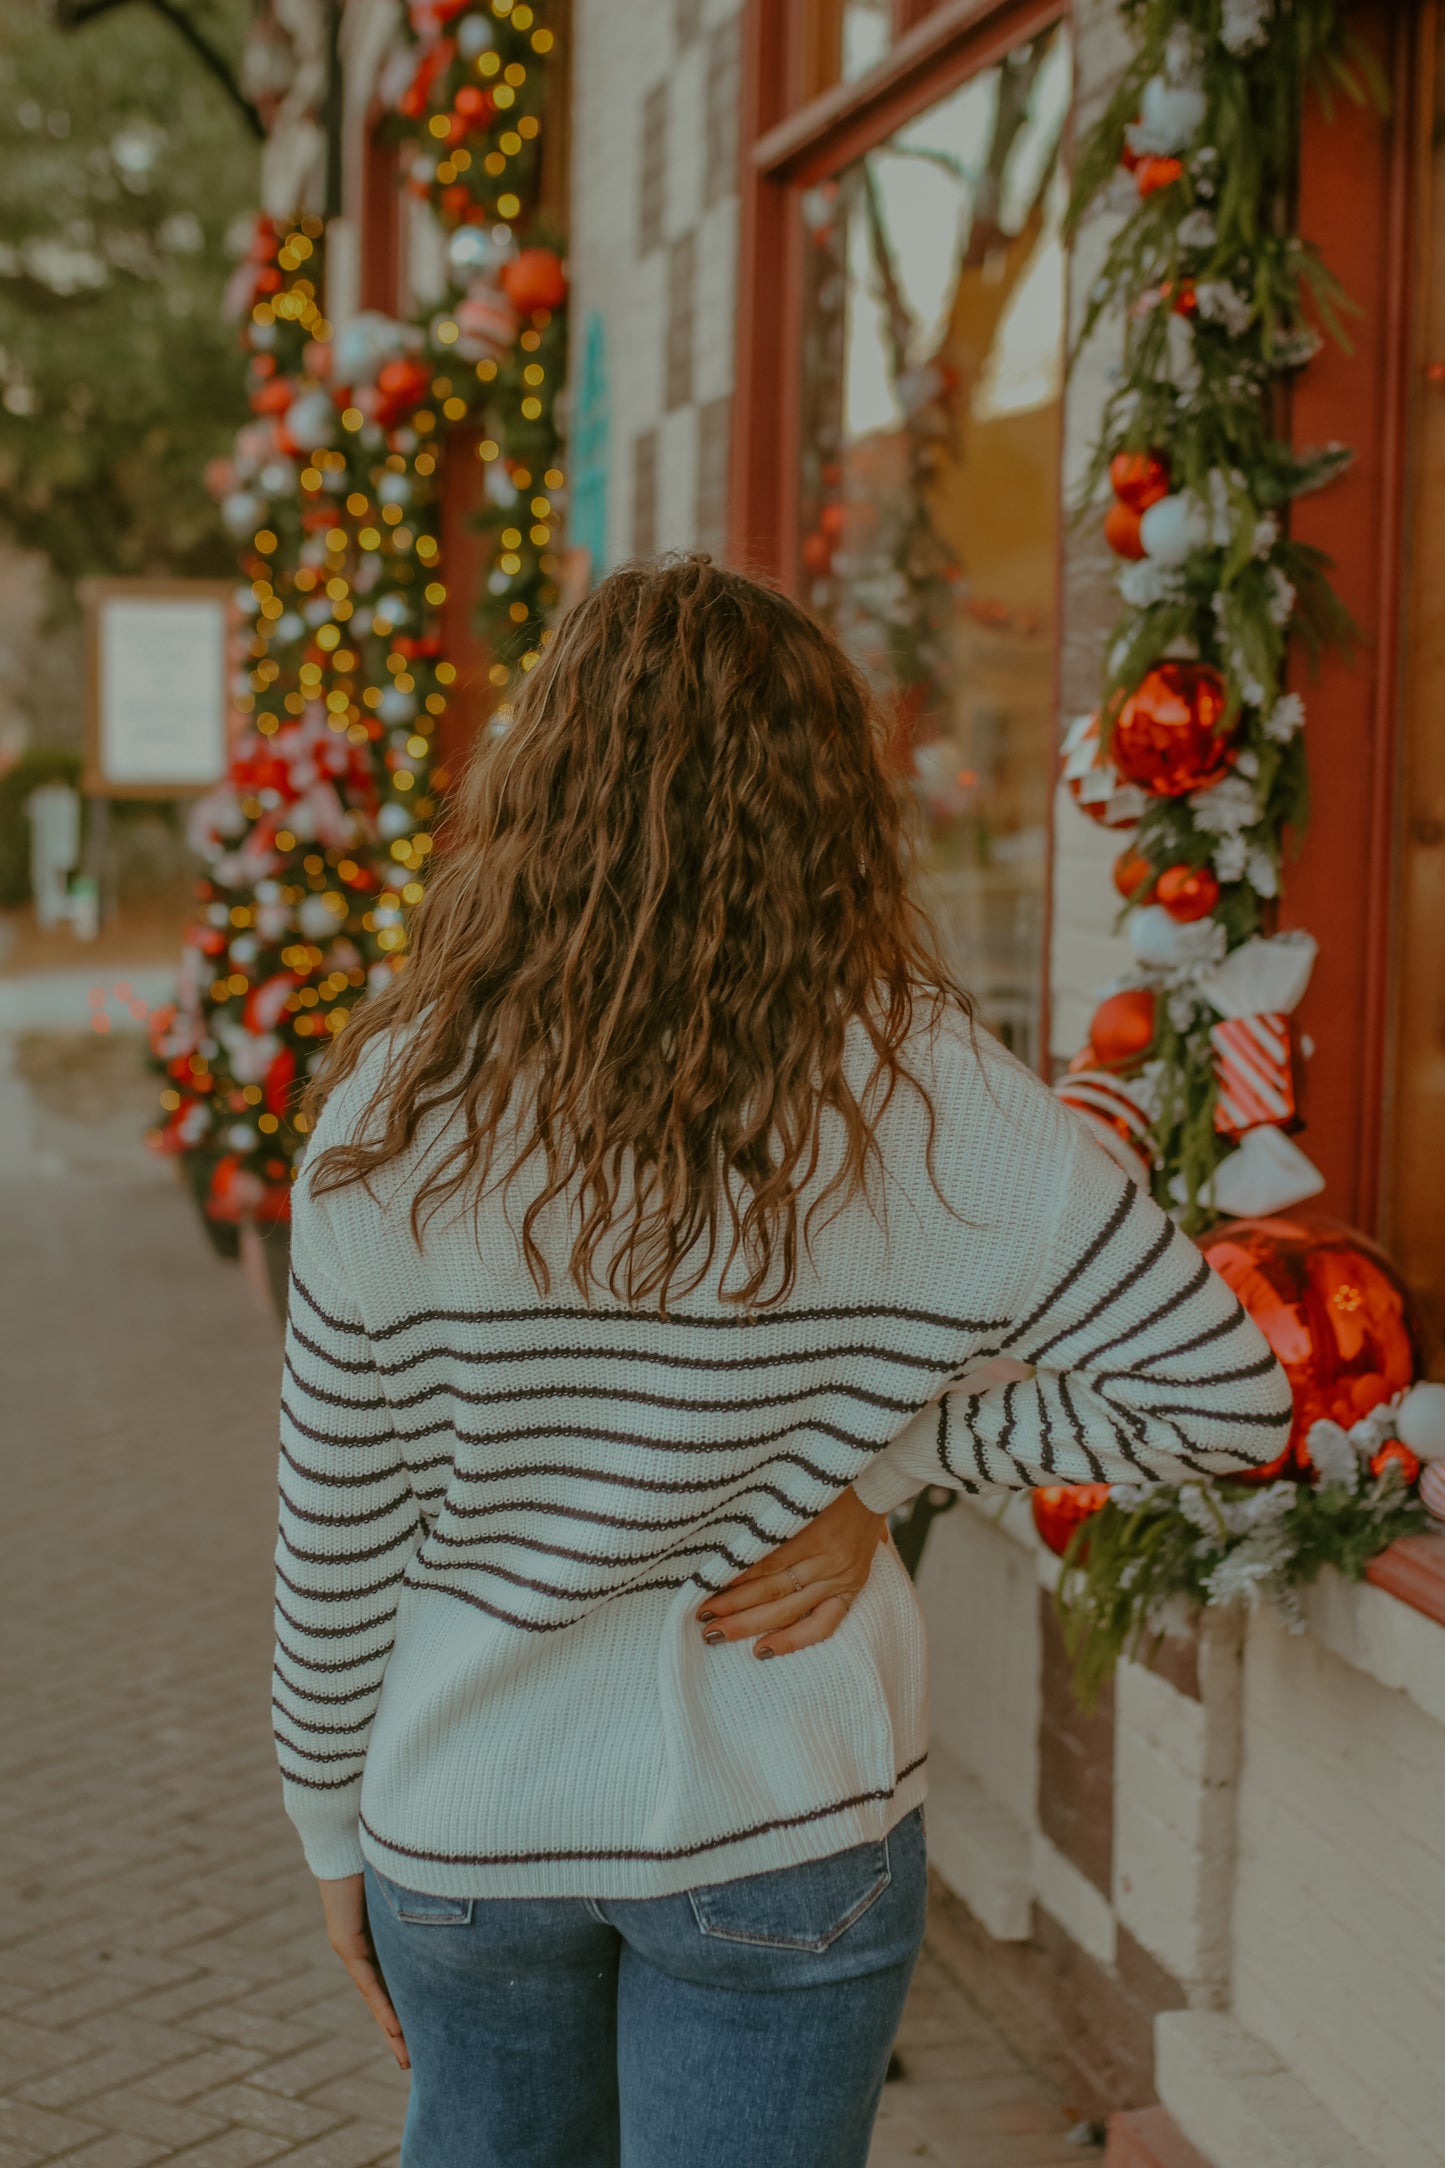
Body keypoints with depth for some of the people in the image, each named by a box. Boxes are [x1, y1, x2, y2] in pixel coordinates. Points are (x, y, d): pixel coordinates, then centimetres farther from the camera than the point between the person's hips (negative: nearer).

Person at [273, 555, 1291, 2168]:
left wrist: (335, 1825, 8)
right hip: (779, 1825, -1)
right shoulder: (926, 1102, -16)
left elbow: (336, 1529, -6)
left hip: (465, 1822, 2)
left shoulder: (402, 1120, -14)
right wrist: (901, 1451, -7)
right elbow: (1226, 1394, -12)